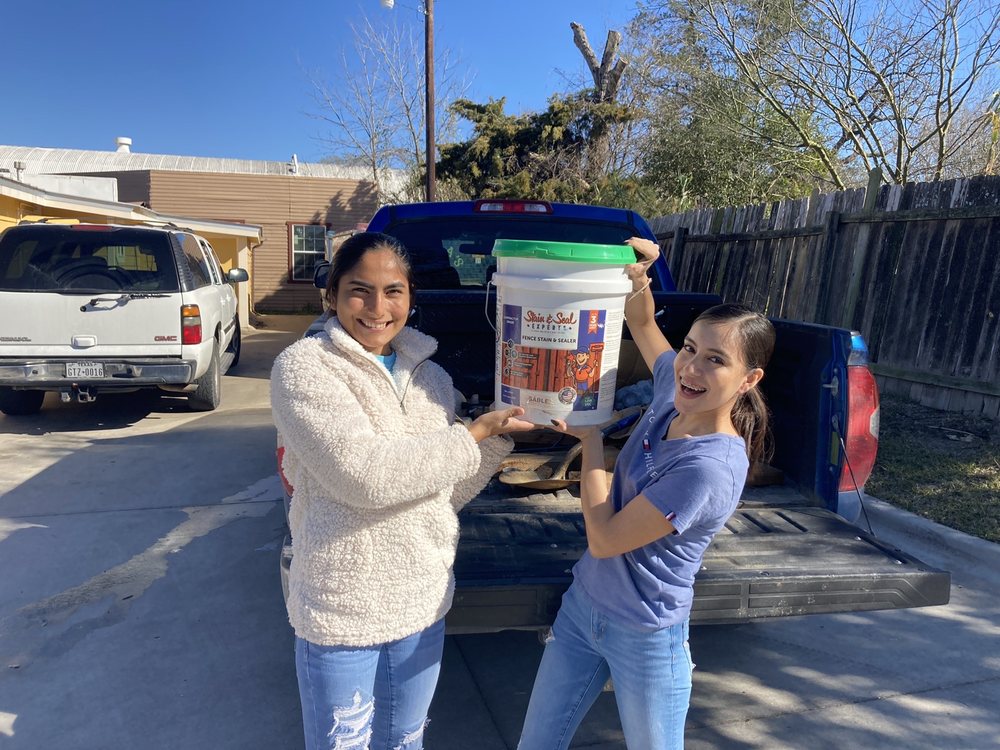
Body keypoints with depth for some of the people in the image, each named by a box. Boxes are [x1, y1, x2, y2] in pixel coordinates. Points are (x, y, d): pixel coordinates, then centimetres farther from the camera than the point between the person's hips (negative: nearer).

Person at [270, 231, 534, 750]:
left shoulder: (430, 377, 2)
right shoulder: (303, 367, -14)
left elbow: (449, 491, 6)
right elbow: (364, 476, -26)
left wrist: (502, 432, -7)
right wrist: (476, 433, -19)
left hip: (424, 604, 5)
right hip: (341, 610, -5)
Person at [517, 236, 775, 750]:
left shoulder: (711, 467, -30)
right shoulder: (674, 392, -8)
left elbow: (603, 539, -24)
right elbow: (642, 325, 10)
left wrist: (590, 441, -16)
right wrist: (639, 279, -10)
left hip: (646, 640, -6)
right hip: (583, 603, 7)